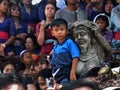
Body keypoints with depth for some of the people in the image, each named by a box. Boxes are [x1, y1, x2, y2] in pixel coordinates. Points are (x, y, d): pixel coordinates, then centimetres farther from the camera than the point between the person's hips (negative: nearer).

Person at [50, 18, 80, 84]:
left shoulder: (69, 43, -6)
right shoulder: (55, 47, 14)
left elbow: (75, 58, -13)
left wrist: (72, 73, -18)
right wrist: (54, 78, 15)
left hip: (67, 76, -6)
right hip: (58, 77, 6)